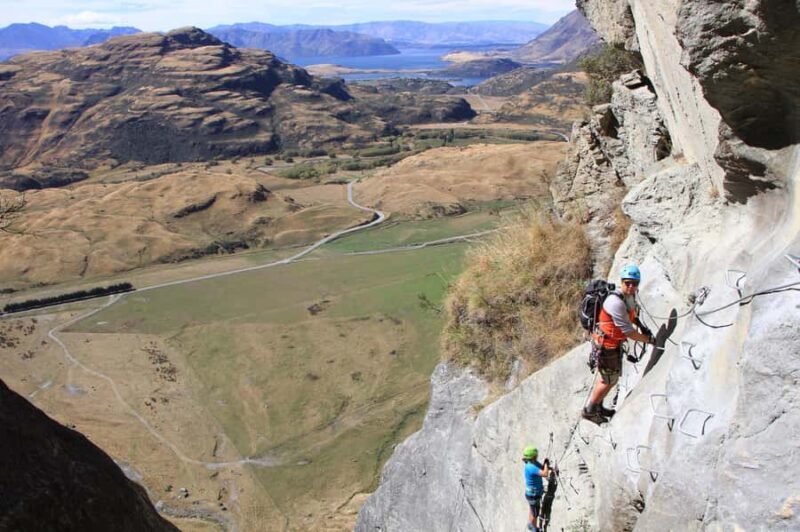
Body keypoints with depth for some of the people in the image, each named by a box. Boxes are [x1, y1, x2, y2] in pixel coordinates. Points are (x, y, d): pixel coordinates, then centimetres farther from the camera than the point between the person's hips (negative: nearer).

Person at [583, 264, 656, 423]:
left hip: (615, 343, 9)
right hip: (606, 345, -9)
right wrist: (648, 339, -15)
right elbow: (628, 331, -27)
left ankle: (598, 407, 41)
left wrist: (641, 326, 15)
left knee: (607, 377, 22)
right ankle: (589, 411, 22)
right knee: (610, 380, 5)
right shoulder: (616, 302, -32)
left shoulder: (630, 296, -2)